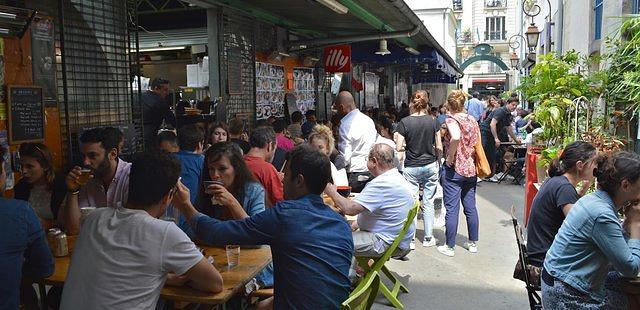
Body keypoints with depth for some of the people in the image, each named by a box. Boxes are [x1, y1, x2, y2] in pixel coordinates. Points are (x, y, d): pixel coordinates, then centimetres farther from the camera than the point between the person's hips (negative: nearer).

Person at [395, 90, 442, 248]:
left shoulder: (404, 122, -9)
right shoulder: (433, 121, -3)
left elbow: (398, 147, -12)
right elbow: (439, 147, -1)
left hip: (411, 168, -2)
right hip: (430, 166, 2)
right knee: (428, 203, 10)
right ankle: (428, 237, 18)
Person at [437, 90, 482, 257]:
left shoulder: (452, 119, -12)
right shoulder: (473, 120, 7)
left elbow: (456, 137, -32)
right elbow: (477, 142, 12)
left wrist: (450, 157, -21)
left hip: (454, 169, -6)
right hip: (470, 169, 7)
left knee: (452, 209, 0)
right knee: (470, 207, 15)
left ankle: (449, 247, 8)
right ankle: (473, 243, 26)